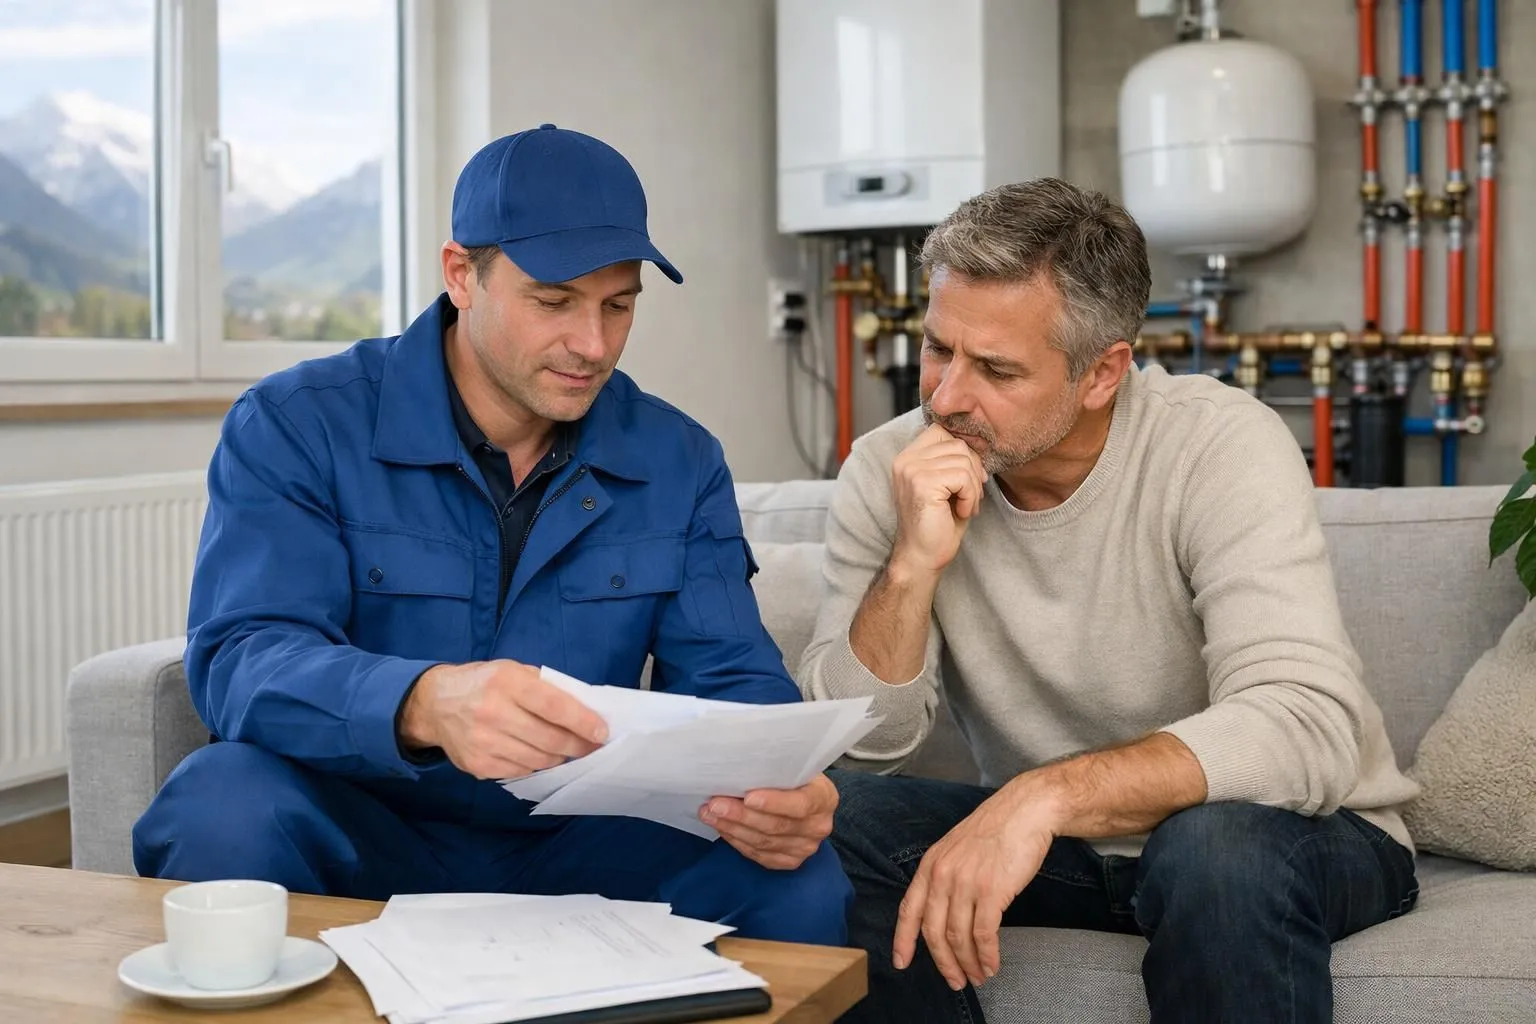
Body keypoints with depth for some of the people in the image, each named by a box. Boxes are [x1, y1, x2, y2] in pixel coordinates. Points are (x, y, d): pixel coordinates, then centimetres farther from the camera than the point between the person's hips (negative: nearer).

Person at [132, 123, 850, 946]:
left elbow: (730, 678, 0)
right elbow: (241, 659, -20)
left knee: (799, 879, -24)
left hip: (574, 846, 2)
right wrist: (424, 706, -42)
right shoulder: (295, 427, -7)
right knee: (226, 807, -33)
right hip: (355, 836, -1)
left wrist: (776, 781, -26)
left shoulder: (679, 462, 4)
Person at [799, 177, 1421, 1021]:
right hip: (1044, 846, 4)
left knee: (1219, 844, -37)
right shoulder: (890, 473, -10)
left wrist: (1045, 793, -43)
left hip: (1288, 834, -4)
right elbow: (852, 750, -12)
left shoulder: (1223, 446, -21)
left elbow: (1307, 730, -33)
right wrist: (914, 564, -28)